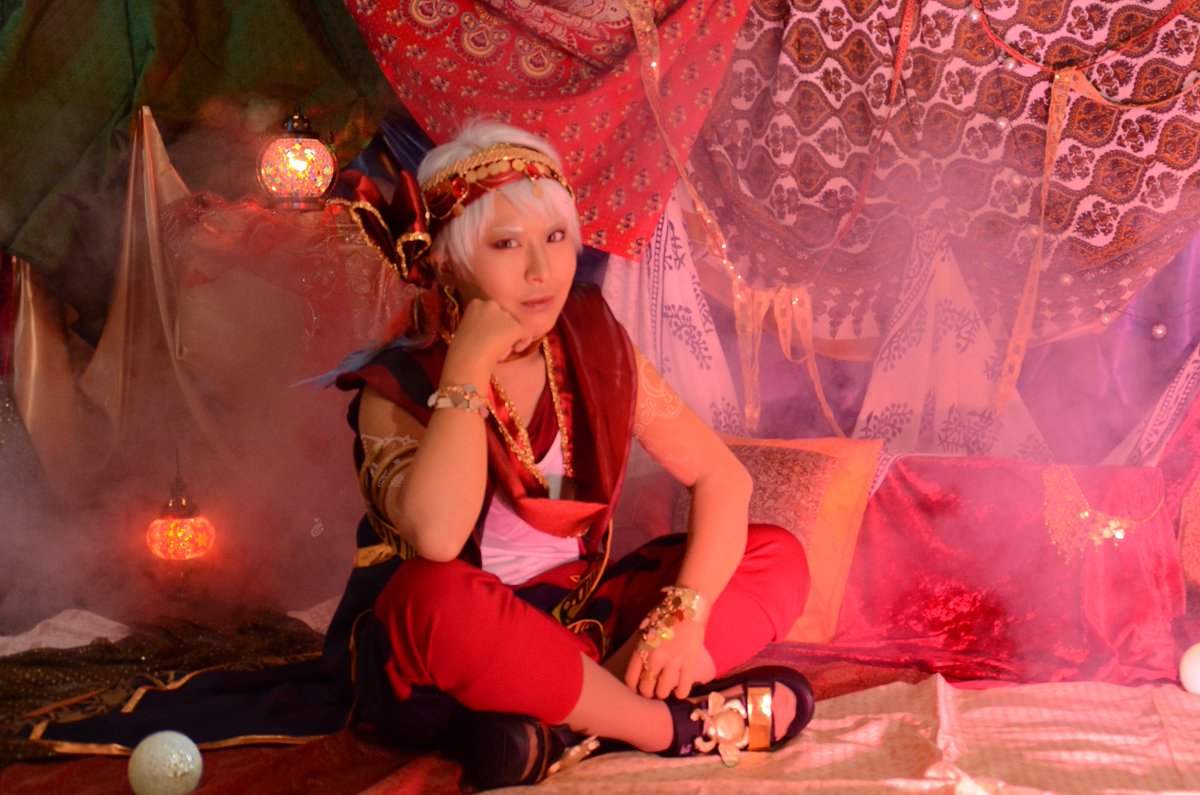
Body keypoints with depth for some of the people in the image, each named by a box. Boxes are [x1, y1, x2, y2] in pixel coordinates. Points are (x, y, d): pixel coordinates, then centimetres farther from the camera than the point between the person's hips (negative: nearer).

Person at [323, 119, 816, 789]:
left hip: (578, 624, 5)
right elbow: (436, 538, -34)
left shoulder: (595, 347, -1)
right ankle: (678, 727, -22)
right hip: (434, 668, -5)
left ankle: (558, 728, -27)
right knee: (434, 595, -39)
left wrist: (684, 617, -17)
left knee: (778, 557, -9)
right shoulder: (399, 387, -14)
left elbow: (722, 476, -2)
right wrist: (468, 369, -26)